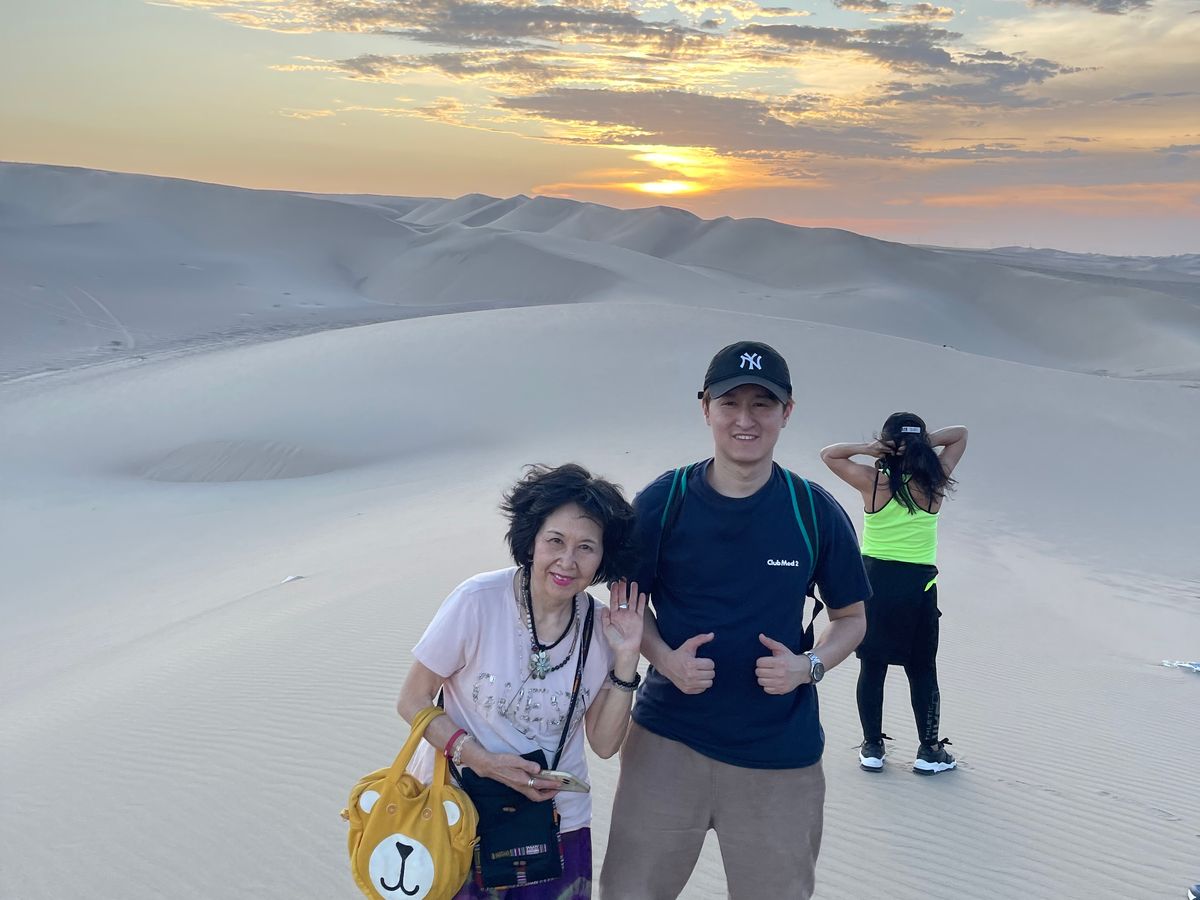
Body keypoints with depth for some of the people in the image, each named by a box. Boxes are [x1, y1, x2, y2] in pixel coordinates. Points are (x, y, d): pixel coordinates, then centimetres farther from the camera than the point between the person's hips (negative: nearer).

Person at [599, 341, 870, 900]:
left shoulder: (816, 513, -4)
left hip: (780, 756, 0)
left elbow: (851, 616, 7)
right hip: (667, 738, 0)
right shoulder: (661, 502, -5)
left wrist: (809, 665, -13)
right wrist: (665, 658, -13)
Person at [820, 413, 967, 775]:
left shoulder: (872, 482, -8)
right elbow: (960, 434, 7)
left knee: (872, 667, 10)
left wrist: (866, 448, -8)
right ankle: (929, 751, 19)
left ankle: (872, 747, 18)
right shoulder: (934, 482, -6)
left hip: (874, 580, 0)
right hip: (918, 586, 0)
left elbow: (828, 453, 6)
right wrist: (924, 442, -8)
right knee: (922, 671, 12)